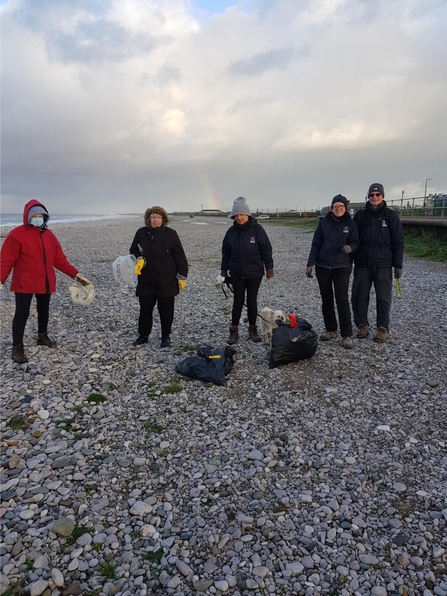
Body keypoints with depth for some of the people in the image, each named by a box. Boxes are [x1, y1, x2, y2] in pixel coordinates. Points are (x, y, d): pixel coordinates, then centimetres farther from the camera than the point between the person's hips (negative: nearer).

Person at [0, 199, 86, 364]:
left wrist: (75, 274, 6)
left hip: (46, 283, 6)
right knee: (22, 314, -4)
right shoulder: (17, 234, -9)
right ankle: (17, 348, 6)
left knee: (44, 311, 19)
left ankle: (42, 336, 40)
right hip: (24, 283, -5)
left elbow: (59, 259, 10)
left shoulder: (49, 235, 8)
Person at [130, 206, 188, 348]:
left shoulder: (170, 234, -7)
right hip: (146, 281, 3)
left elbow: (180, 257, -4)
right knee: (145, 309, 12)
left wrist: (182, 277, -4)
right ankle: (143, 335, 28)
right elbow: (133, 251, 14)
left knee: (166, 310, 7)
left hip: (166, 281, -3)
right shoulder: (141, 233, 2)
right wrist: (139, 260, -9)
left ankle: (166, 336, 23)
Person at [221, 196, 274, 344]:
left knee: (252, 301, 7)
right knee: (238, 301, 6)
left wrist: (269, 268, -5)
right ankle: (234, 331, 15)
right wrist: (224, 270, 9)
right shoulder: (231, 231, 1)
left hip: (254, 273, -2)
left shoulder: (257, 229, -8)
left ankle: (252, 329, 21)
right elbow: (226, 252, 9)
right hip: (236, 274, 2)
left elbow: (266, 250, -5)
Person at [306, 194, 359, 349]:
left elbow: (355, 243, -2)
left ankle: (346, 335, -4)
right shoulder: (323, 222, 1)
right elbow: (316, 244, 3)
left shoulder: (350, 223, 0)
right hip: (323, 266, 2)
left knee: (342, 299, -10)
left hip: (342, 267, -2)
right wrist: (310, 264, -2)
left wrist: (350, 247, -26)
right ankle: (330, 330, 23)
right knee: (326, 299, 9)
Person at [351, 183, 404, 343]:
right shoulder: (360, 215, 7)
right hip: (362, 263, 2)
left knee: (383, 297, 1)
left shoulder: (391, 215, 1)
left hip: (383, 264, -2)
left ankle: (383, 329, 13)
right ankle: (362, 325, 20)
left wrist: (398, 265, -3)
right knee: (359, 295, 5)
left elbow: (398, 242, 1)